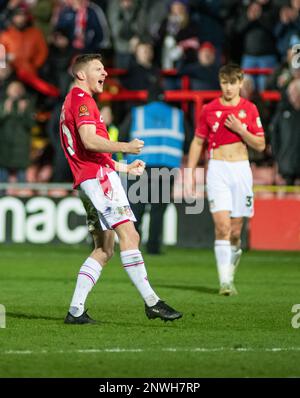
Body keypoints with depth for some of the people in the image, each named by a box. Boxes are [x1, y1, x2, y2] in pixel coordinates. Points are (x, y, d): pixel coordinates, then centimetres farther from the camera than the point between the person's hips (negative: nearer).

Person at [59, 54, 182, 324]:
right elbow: (89, 141, -21)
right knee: (129, 235, -16)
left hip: (87, 181, 11)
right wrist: (125, 147, -20)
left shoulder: (72, 102, 27)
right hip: (99, 177, -11)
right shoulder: (82, 100, -5)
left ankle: (76, 310, 3)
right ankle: (151, 302, -22)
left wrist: (125, 167, 29)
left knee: (104, 249, 8)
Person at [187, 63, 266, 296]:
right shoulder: (209, 110, 4)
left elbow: (260, 145, 6)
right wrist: (190, 173, 7)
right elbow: (197, 143, 12)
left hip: (241, 170, 1)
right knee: (222, 225, -15)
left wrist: (240, 129, -9)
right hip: (218, 170, -1)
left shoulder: (249, 109, 6)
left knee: (235, 231, 3)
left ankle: (230, 277, 23)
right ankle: (225, 282, -16)